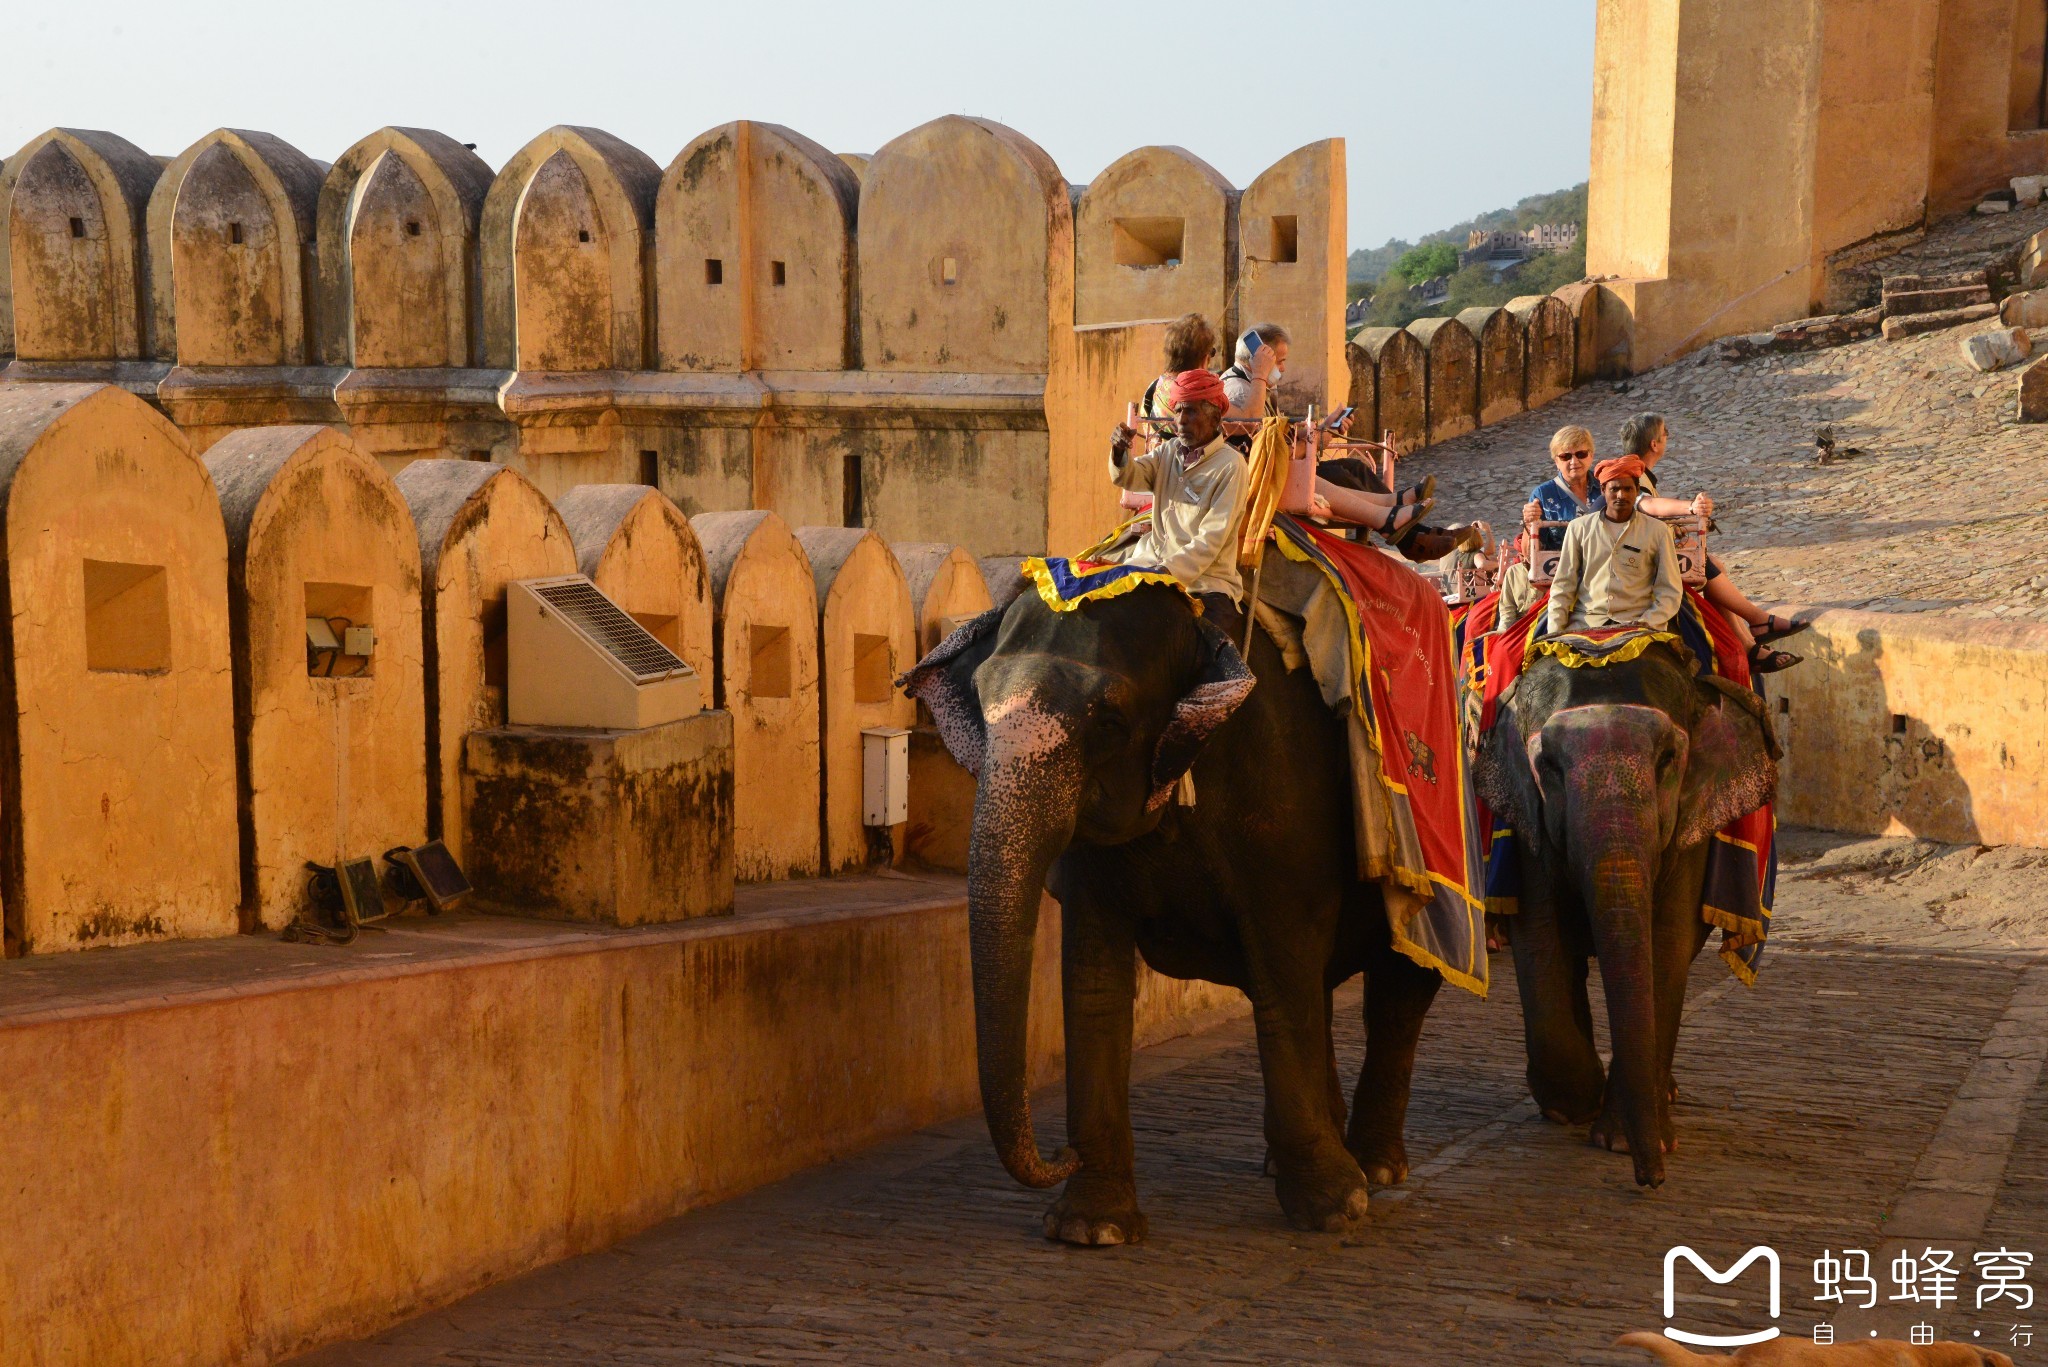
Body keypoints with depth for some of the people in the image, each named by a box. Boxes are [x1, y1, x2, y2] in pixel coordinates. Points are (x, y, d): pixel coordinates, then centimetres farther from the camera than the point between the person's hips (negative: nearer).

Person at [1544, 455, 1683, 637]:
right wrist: (1555, 633, -2)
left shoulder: (1657, 531, 8)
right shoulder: (1579, 528, 11)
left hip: (1636, 625, -1)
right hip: (1584, 623, 1)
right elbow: (1563, 586, 11)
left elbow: (1669, 591, 7)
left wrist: (1647, 622, -9)